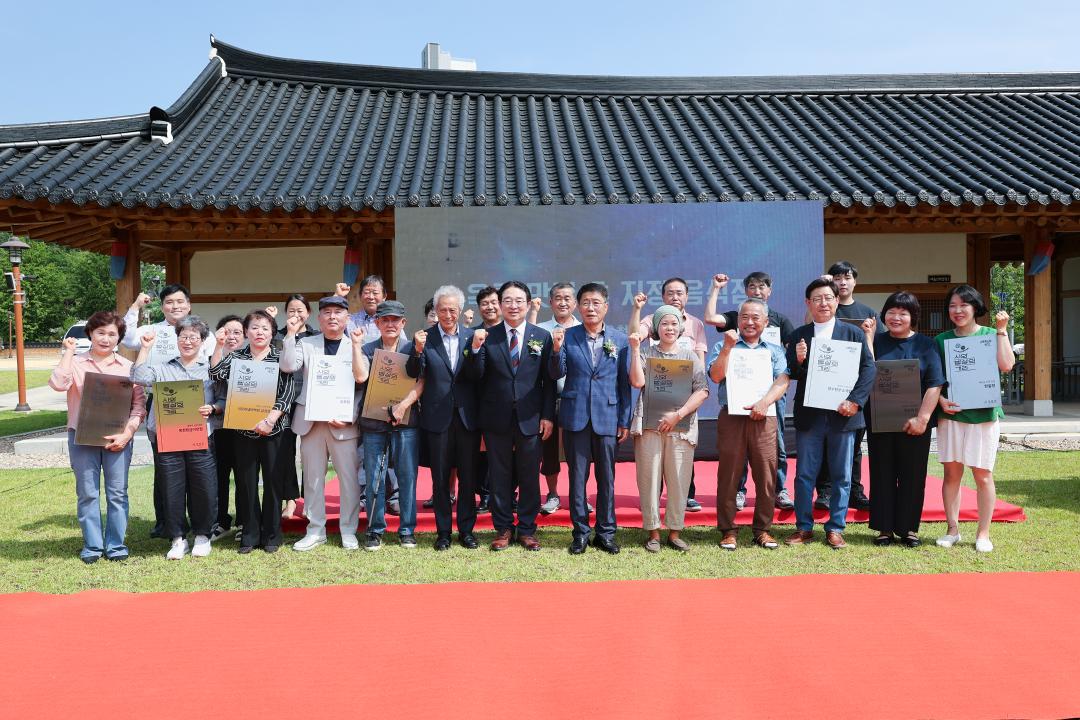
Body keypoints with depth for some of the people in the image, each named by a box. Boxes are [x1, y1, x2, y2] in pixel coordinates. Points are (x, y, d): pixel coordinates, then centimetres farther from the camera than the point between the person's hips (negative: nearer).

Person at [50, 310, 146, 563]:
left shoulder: (127, 366, 7)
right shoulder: (76, 362, 3)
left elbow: (139, 403, 3)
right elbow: (58, 384, -17)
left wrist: (127, 433, -9)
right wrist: (68, 352, -8)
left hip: (118, 438, 1)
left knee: (117, 493, 4)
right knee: (87, 493, 5)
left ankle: (116, 544, 14)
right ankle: (92, 545, 15)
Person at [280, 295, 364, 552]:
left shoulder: (355, 347, 4)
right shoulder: (306, 344, 10)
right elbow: (287, 366, -6)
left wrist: (348, 417, -11)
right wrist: (291, 334, -11)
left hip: (343, 423, -2)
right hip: (311, 421, 2)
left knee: (349, 478, -1)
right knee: (313, 478, 8)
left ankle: (349, 530, 12)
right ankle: (315, 530, 18)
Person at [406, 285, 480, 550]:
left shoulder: (471, 336, 4)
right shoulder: (425, 338, -1)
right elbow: (413, 373, -9)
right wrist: (418, 350, -27)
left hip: (467, 416, 1)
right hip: (438, 416, -1)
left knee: (468, 476, 8)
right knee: (440, 478, 8)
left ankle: (466, 530, 20)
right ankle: (443, 532, 18)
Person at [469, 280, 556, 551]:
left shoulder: (543, 337, 3)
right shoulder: (487, 336, 1)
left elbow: (548, 381, 3)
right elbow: (477, 376, -4)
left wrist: (547, 416, -3)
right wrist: (476, 348, -19)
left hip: (530, 418, 0)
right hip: (496, 418, 0)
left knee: (529, 477, 8)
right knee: (500, 476, 10)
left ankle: (527, 529, 21)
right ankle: (503, 529, 22)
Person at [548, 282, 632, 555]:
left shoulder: (619, 339, 3)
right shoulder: (567, 336, 2)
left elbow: (625, 382, 4)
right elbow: (557, 374, -2)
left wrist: (625, 420, 2)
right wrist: (556, 349, -21)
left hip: (607, 417, 0)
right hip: (575, 417, 0)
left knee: (606, 478, 8)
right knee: (577, 477, 6)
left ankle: (606, 532, 19)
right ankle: (580, 532, 17)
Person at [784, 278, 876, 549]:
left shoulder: (853, 333, 3)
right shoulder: (799, 335, 6)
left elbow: (869, 368, -3)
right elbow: (790, 374, 4)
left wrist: (855, 401, -13)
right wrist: (798, 360, -18)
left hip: (842, 414, 0)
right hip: (809, 415, 1)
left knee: (841, 476, 7)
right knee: (804, 474, 6)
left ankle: (835, 528, 18)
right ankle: (804, 527, 16)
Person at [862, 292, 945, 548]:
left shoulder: (925, 344, 3)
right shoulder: (877, 341, 6)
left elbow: (935, 384, -5)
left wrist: (922, 418, -14)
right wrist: (868, 337, -10)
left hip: (914, 424, -1)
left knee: (913, 475, 6)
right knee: (882, 473, 6)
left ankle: (909, 528, 18)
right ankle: (885, 528, 15)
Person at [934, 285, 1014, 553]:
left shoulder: (990, 335, 3)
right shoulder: (942, 340, 8)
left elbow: (1006, 365, -13)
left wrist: (1001, 331, -11)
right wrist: (941, 399, -9)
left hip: (984, 413, -2)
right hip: (950, 412, 2)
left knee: (983, 474, 2)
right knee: (951, 472, 5)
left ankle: (983, 533, 12)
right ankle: (952, 529, 15)